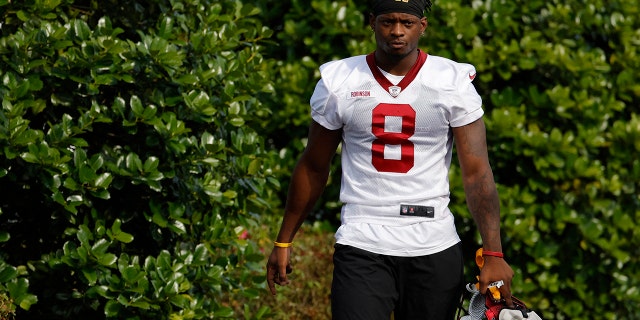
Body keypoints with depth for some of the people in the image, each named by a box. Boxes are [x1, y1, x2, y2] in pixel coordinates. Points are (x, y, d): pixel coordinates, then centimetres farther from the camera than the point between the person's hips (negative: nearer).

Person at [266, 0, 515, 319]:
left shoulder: (453, 83, -2)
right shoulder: (339, 83, 2)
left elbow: (477, 172, -5)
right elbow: (313, 169, 12)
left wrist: (493, 254, -15)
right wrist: (283, 241, 15)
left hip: (434, 248, 0)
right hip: (362, 247, 0)